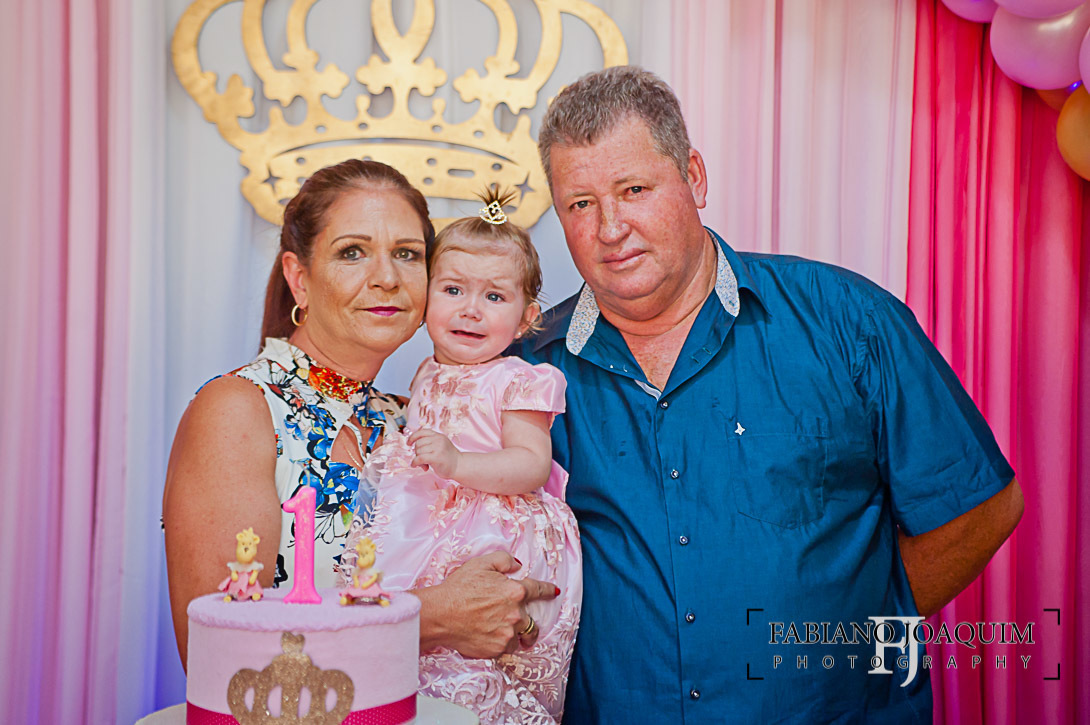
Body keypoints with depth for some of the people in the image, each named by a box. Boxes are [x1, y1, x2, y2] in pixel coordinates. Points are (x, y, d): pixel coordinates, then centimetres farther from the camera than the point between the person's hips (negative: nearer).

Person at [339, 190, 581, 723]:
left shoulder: (516, 382, -7)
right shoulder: (429, 375, 15)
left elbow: (531, 466, -16)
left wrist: (458, 463, -26)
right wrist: (401, 450, 13)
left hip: (501, 546, -6)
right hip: (432, 531, 6)